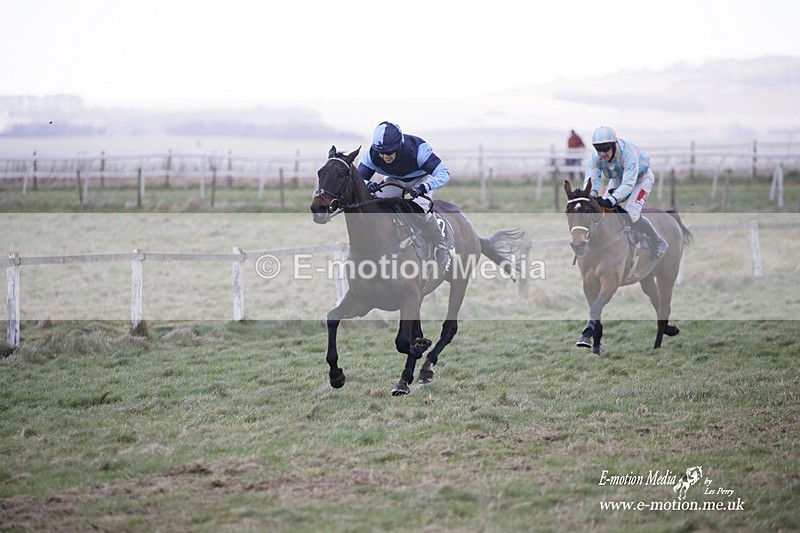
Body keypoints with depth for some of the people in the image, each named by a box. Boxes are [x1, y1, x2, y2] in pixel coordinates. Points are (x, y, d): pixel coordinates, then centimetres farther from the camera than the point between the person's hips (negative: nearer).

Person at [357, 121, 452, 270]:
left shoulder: (417, 148, -37)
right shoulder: (373, 154, -27)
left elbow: (444, 173, -40)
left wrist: (423, 188, -57)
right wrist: (367, 185, -45)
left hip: (420, 179, -4)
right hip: (394, 180, 4)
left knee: (420, 208, -32)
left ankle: (441, 248, -16)